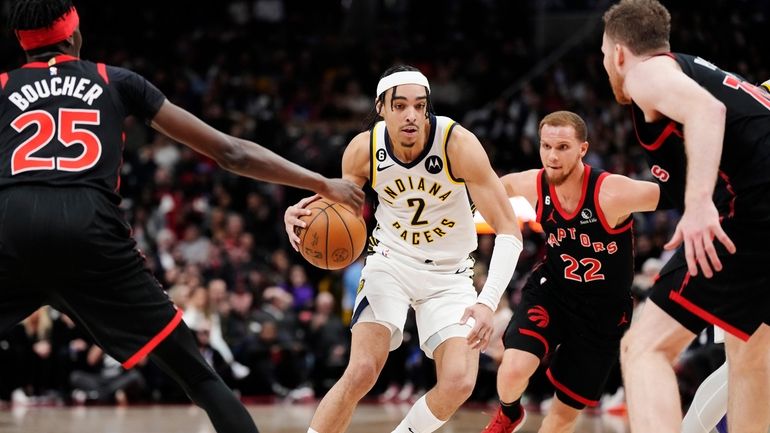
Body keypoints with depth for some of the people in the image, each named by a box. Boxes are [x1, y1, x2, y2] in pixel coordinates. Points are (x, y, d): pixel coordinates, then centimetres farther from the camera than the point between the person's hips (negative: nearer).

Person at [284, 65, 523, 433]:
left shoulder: (458, 144, -24)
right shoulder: (362, 150, -16)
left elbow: (508, 230, -22)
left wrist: (488, 301, -35)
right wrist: (303, 216, -22)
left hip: (449, 274, 0)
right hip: (391, 261, 1)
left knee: (459, 382, -18)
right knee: (361, 372, -20)